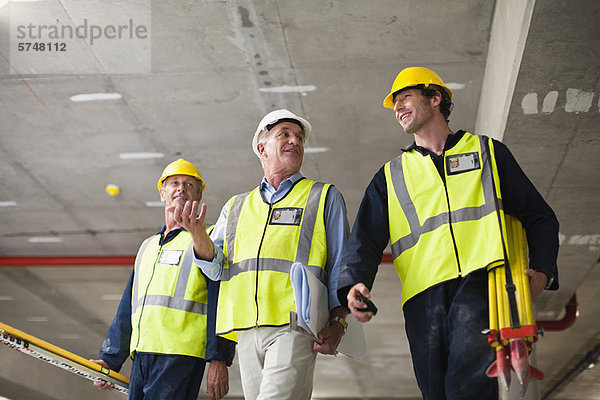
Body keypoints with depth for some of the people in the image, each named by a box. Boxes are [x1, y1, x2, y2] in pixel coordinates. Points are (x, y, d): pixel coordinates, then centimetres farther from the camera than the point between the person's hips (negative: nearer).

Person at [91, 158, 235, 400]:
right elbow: (127, 310, 26)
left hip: (181, 356, -7)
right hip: (142, 357, 7)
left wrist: (219, 360, -14)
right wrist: (109, 359, 19)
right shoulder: (148, 246, 25)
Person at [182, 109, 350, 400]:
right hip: (247, 330, 4)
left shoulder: (324, 198, 16)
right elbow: (217, 268, 13)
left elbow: (340, 267, 8)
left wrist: (337, 322, -6)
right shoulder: (237, 207, 25)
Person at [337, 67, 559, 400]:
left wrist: (542, 270, 0)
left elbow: (539, 217, 20)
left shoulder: (487, 151, 22)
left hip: (481, 283, -3)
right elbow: (365, 240, 14)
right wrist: (354, 284, -8)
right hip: (424, 296, 3)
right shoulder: (390, 176, 26)